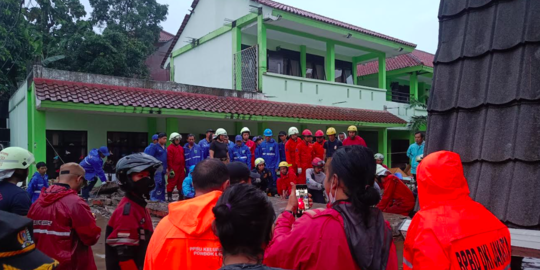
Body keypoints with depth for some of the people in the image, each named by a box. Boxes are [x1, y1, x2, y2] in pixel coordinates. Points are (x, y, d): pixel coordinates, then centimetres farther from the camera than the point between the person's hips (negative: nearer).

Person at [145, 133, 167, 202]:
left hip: (163, 170, 8)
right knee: (158, 183, -13)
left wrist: (166, 168, 17)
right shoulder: (154, 147, -8)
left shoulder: (165, 148, 16)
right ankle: (153, 197, -2)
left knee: (162, 184, 10)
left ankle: (161, 199, 17)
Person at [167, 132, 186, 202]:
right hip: (174, 169, -7)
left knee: (181, 183, 11)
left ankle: (181, 196, 19)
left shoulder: (181, 148, 15)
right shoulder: (170, 148, -8)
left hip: (181, 169, 7)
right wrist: (171, 169, -15)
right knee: (171, 183, -1)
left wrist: (184, 167, 14)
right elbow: (169, 160, -12)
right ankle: (169, 197, 7)